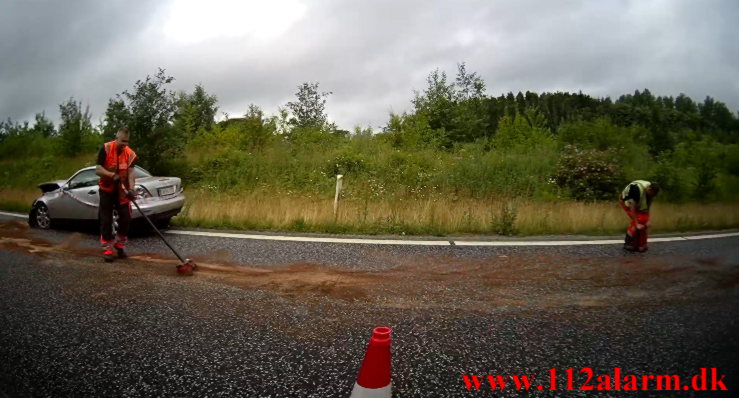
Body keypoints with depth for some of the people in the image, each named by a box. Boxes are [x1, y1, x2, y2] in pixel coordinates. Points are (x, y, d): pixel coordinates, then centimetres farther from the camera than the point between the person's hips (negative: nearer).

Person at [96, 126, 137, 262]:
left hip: (122, 190, 2)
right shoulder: (106, 148, -14)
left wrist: (131, 189, -36)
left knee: (126, 218, -1)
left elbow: (131, 172, -19)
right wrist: (112, 175, -36)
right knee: (106, 220, 0)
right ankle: (107, 249, 7)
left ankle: (119, 244, 19)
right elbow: (98, 170, -18)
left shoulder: (130, 154, -8)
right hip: (107, 190, -2)